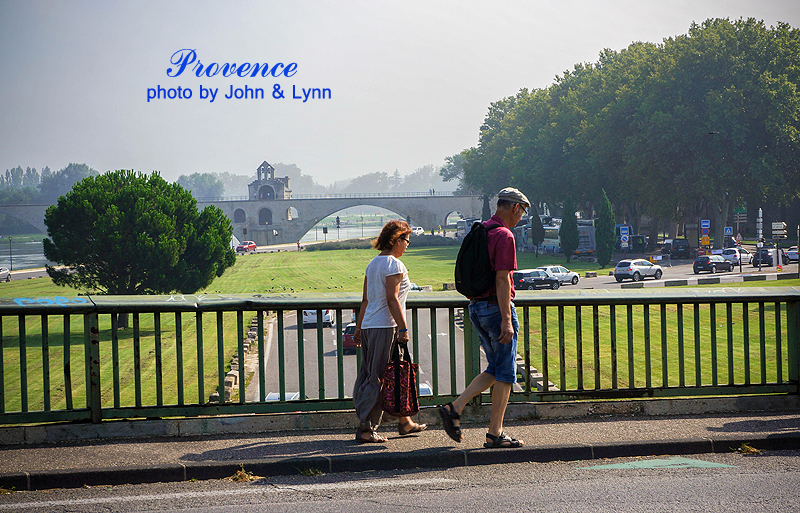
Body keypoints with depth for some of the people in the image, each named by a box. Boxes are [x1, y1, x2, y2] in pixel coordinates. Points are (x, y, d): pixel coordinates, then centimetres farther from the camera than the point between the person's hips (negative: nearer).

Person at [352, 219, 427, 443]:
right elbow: (392, 300, -18)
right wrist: (403, 329, -17)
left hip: (369, 325, 9)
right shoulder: (394, 265, -11)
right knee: (379, 379, -6)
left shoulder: (373, 263, 15)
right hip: (385, 326, -9)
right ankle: (365, 429, -6)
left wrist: (359, 327, 20)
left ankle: (405, 422, 25)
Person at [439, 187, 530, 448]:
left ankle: (454, 408, 5)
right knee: (505, 372, 0)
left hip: (477, 307, 9)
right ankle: (495, 434, 3)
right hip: (496, 307, -9)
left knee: (495, 369, 16)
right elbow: (502, 280, -21)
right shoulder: (504, 235, -15)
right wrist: (506, 320, -22)